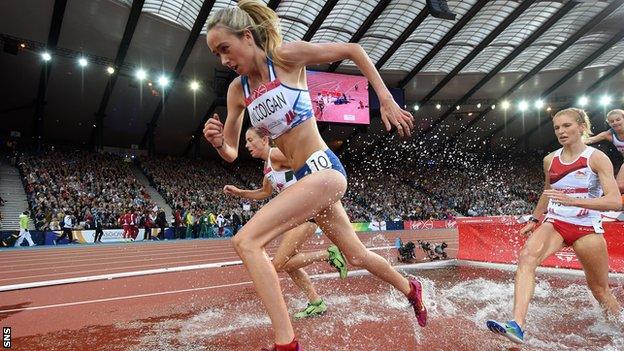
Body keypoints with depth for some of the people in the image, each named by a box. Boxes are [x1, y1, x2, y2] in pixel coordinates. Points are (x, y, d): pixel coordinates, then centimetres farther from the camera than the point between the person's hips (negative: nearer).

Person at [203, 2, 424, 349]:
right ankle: (410, 289, 49)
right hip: (306, 177, 8)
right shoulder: (238, 90, 8)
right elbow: (231, 154, 12)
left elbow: (352, 50, -3)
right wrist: (217, 142, -11)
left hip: (323, 168, -8)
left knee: (246, 241, -20)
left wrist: (387, 100, -6)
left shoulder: (286, 56, -10)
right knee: (356, 255, 22)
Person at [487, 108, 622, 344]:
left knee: (600, 290, 12)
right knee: (527, 256, -27)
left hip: (587, 228, -3)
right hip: (554, 223, 3)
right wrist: (534, 219, 26)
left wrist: (572, 201, -31)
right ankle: (517, 326, -37)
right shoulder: (550, 160, 7)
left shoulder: (596, 158, -7)